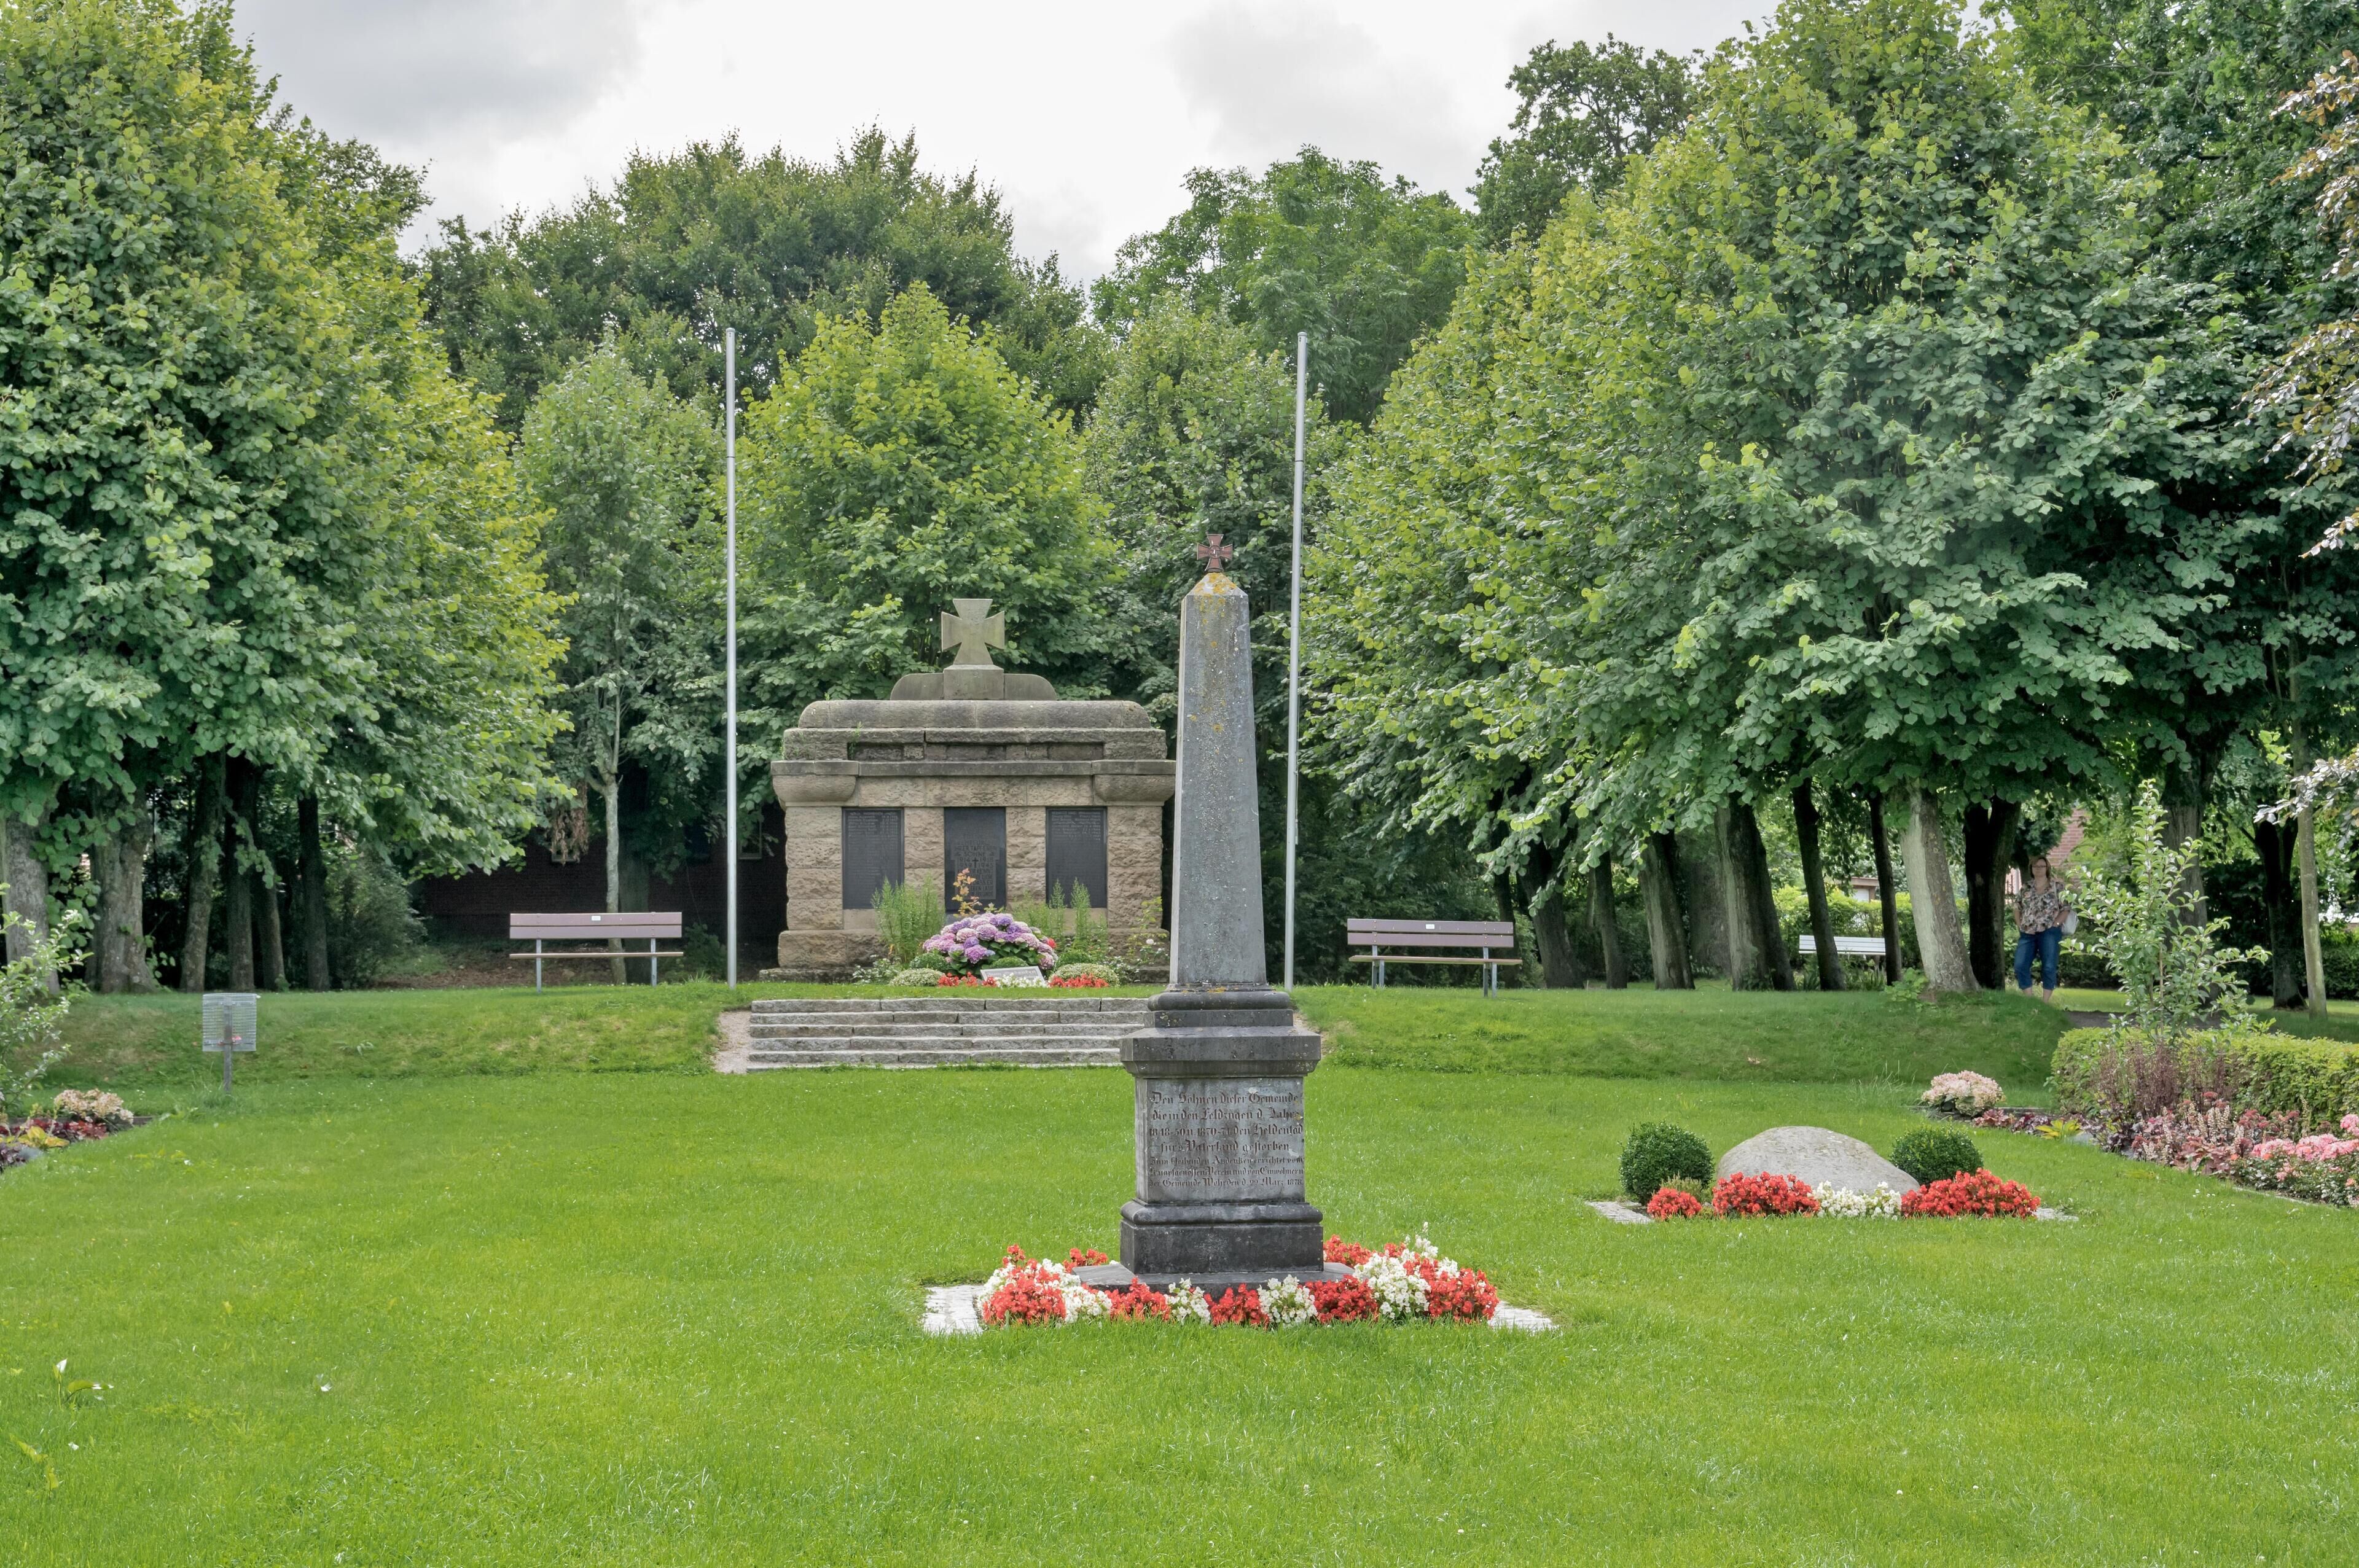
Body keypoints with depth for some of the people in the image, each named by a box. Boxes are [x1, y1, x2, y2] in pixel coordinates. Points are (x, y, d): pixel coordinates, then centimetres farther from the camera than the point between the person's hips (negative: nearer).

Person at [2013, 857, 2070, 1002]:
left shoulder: (2056, 889, 3)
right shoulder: (2026, 888, 13)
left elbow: (2066, 910, 1)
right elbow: (2017, 909, 18)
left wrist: (2054, 925, -10)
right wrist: (2020, 926, 5)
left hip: (2049, 933, -3)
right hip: (2027, 934, 3)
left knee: (2049, 968, -6)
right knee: (2020, 967, -6)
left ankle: (2045, 1001, 1)